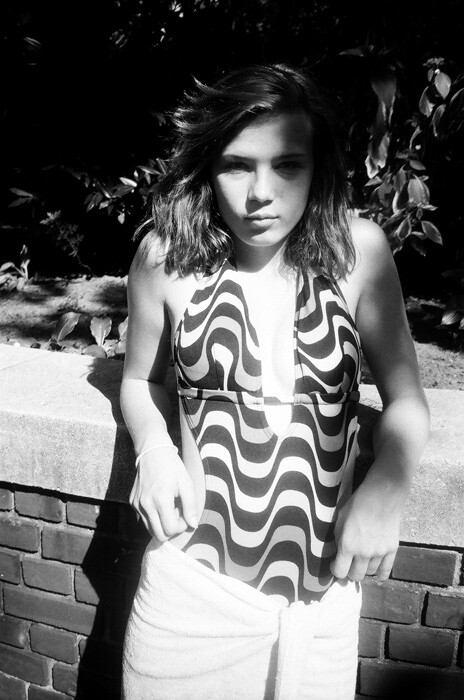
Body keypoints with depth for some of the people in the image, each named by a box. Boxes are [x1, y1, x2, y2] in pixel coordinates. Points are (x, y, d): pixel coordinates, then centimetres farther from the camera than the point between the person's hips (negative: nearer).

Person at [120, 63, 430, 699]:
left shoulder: (357, 250, -9)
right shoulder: (166, 254, -8)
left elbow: (405, 397, 0)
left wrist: (387, 485, -17)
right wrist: (154, 448, -11)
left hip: (323, 586, 1)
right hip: (192, 582, 0)